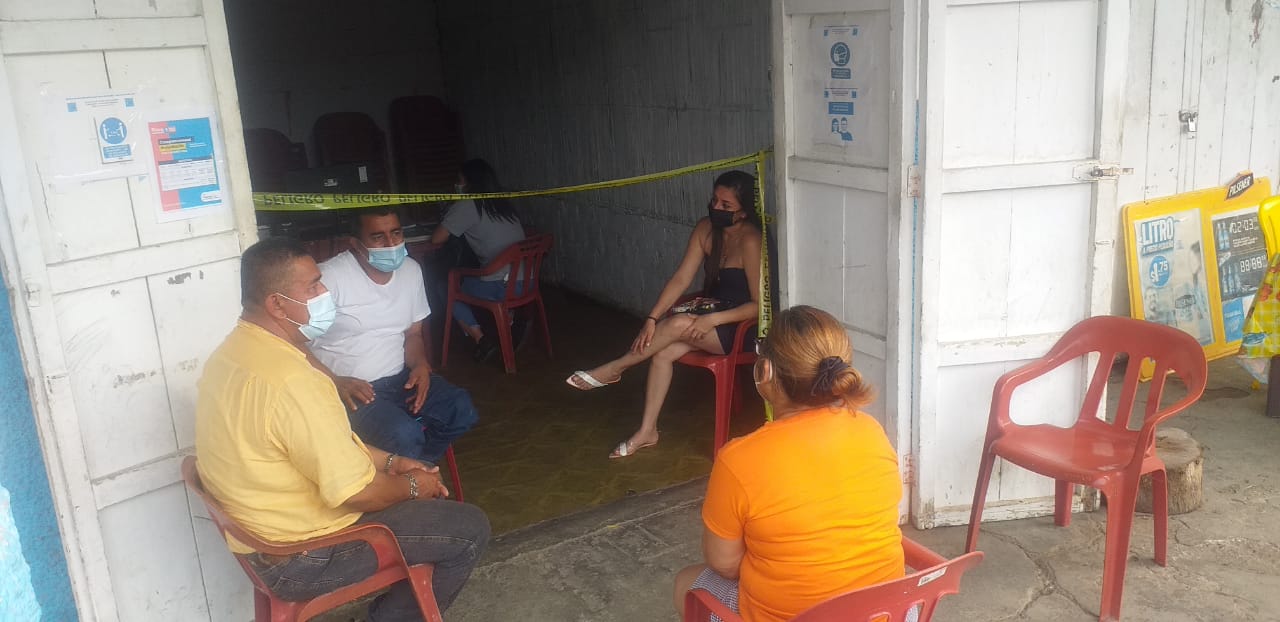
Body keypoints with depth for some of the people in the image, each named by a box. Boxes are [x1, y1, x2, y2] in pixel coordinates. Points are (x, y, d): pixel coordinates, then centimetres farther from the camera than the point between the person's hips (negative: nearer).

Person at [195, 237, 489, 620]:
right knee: (469, 530, -2)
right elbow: (356, 492, -26)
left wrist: (390, 462, 7)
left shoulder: (238, 351, 2)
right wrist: (411, 486, -7)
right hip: (300, 557, -9)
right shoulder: (290, 381, -30)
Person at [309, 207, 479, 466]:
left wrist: (421, 365, -6)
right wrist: (337, 383, -26)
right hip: (351, 389, -6)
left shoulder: (411, 270, 6)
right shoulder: (330, 277, -15)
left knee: (461, 409, -15)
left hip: (399, 378, 6)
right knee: (404, 434, -30)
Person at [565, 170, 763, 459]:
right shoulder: (706, 229, -2)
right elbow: (681, 279, -5)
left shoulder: (750, 241, -22)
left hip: (739, 326, -6)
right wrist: (652, 319, -15)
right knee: (662, 353, -17)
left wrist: (713, 320, -29)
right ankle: (647, 431, -7)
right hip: (709, 316, 6)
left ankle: (613, 369, -10)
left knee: (679, 324, -29)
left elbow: (760, 304, -21)